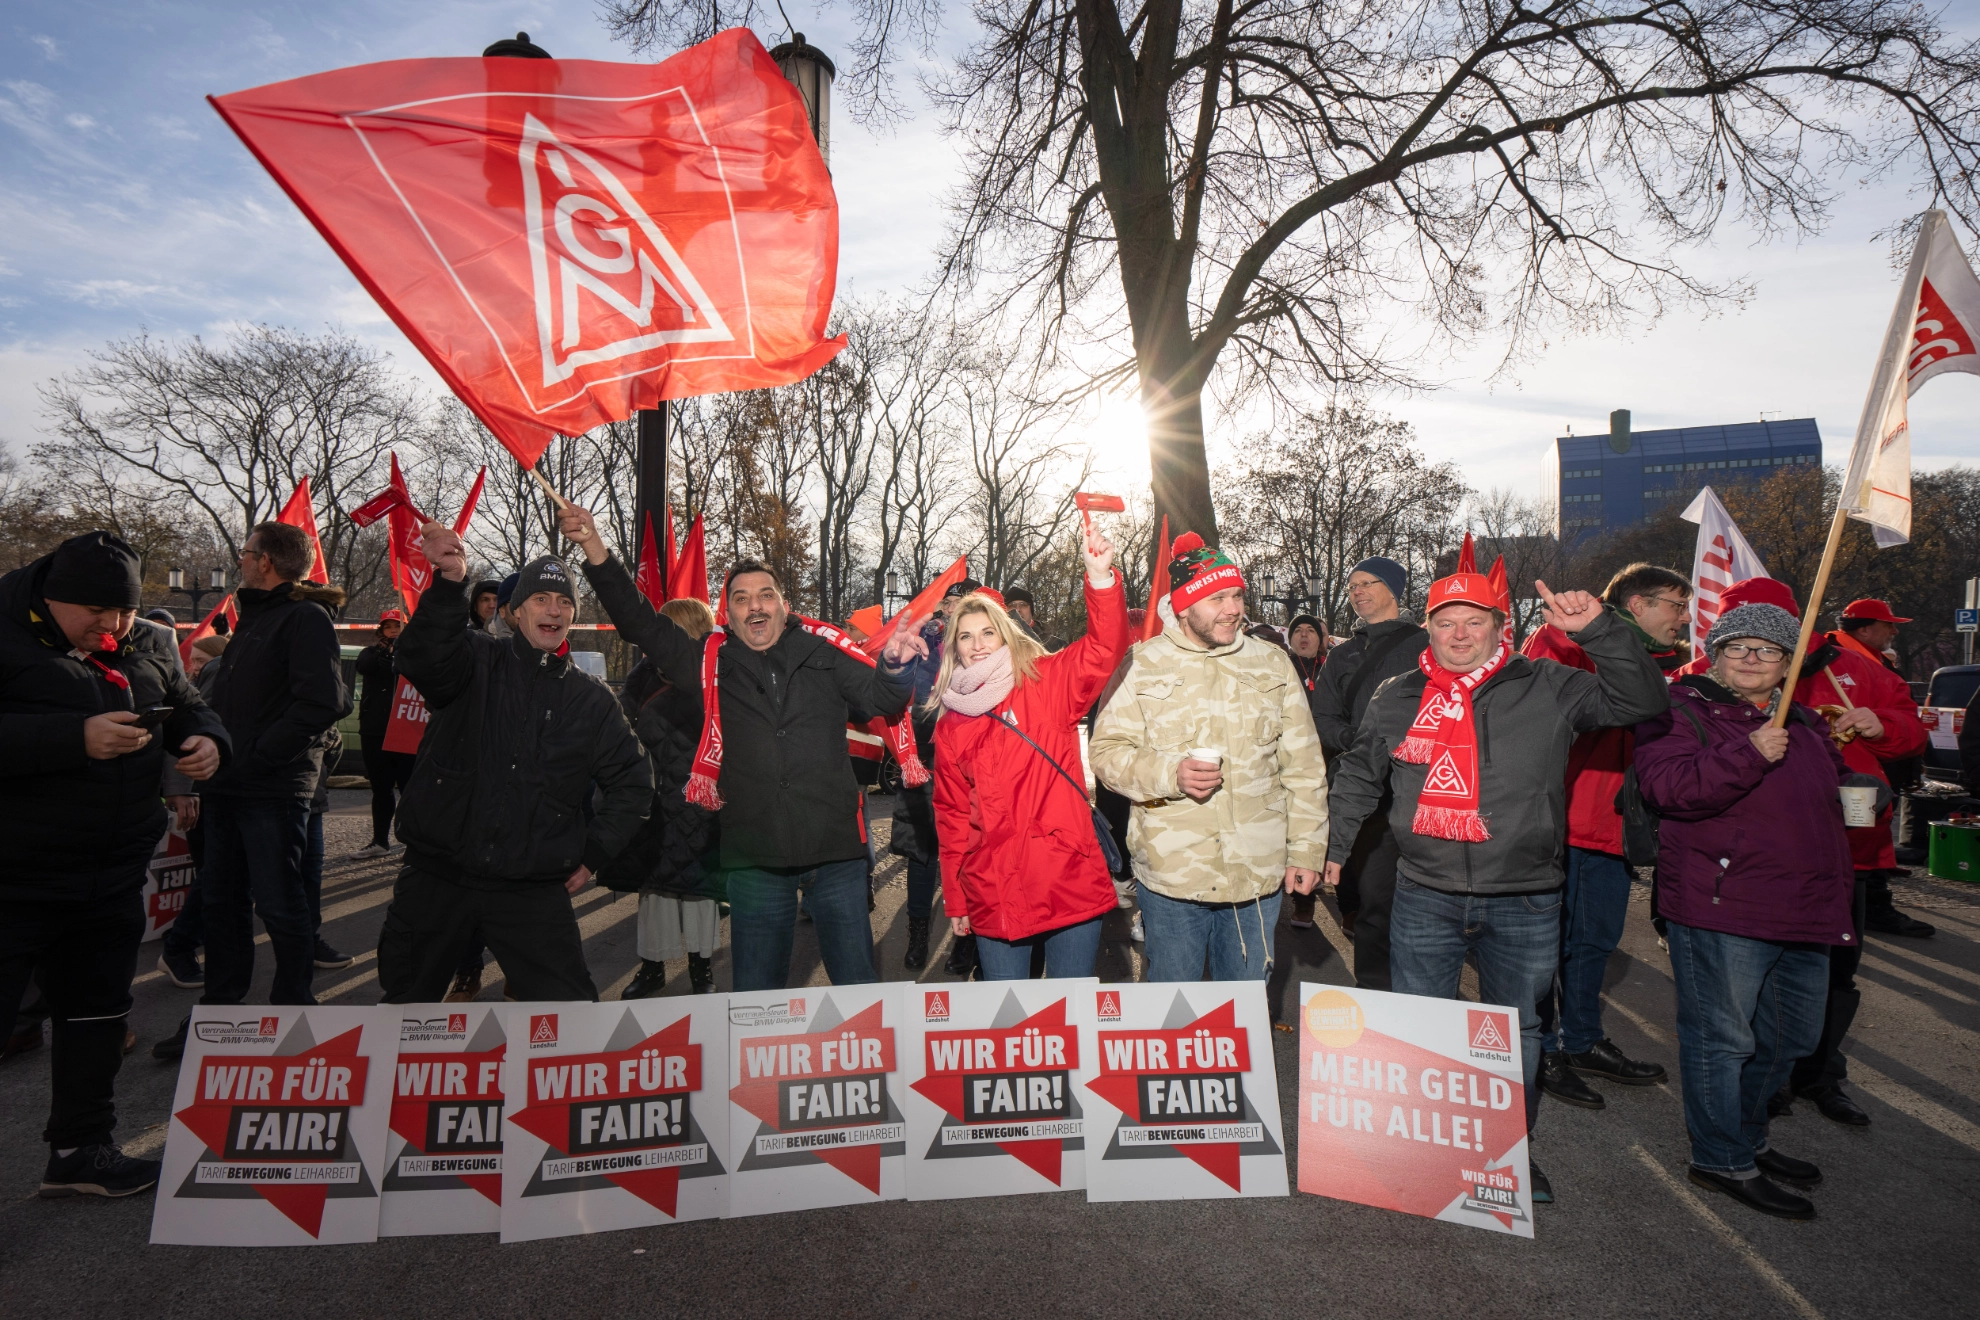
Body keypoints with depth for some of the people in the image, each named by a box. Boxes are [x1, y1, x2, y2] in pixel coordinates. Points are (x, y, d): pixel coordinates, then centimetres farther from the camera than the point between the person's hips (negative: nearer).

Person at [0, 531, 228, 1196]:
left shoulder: (149, 647, 7)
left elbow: (186, 708, 20)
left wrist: (207, 741, -1)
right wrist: (74, 738, -27)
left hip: (112, 878, 6)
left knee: (97, 1010, 16)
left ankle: (80, 1150, 31)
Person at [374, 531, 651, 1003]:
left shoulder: (592, 699, 7)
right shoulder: (478, 661, 1)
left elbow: (631, 781, 13)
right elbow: (423, 659, -22)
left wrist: (594, 853, 5)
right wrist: (449, 582, -37)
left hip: (533, 891, 1)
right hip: (436, 879, 0)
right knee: (405, 1006, 16)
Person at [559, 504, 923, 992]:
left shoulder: (822, 650, 3)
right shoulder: (713, 661, 6)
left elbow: (879, 700, 6)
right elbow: (641, 624, 8)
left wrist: (893, 666, -16)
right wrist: (594, 549, 1)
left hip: (836, 849, -1)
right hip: (756, 859, 1)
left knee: (857, 984, 11)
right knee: (754, 994, 13)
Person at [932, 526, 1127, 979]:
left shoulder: (1047, 684, 2)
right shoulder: (949, 724, 10)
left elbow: (1104, 650, -15)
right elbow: (952, 815, 13)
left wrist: (1100, 578, -30)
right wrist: (955, 900, 12)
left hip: (1070, 885, -2)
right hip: (994, 899, 2)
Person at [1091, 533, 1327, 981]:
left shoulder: (1273, 664, 6)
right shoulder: (1142, 665, -2)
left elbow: (1303, 766, 9)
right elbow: (1107, 751, -4)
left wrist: (1306, 850, 6)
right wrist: (1171, 775, -20)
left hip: (1258, 875, 2)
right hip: (1170, 875, -2)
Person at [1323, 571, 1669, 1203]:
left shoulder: (1549, 688, -2)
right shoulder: (1397, 698, 5)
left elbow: (1643, 699, -8)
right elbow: (1358, 777, 14)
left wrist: (1598, 629, -20)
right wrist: (1331, 844, 11)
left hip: (1523, 904, -1)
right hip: (1424, 897, 1)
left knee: (1516, 1032, 16)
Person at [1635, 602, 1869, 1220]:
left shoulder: (1804, 723, 17)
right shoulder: (1682, 711, -8)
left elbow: (1837, 780, 33)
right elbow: (1668, 787, -23)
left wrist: (1862, 787, 12)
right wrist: (1749, 753, -29)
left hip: (1805, 910, 9)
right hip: (1721, 907, -9)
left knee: (1790, 1036, 20)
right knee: (1722, 1037, 0)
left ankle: (1747, 1137, 39)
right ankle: (1723, 1161, 16)